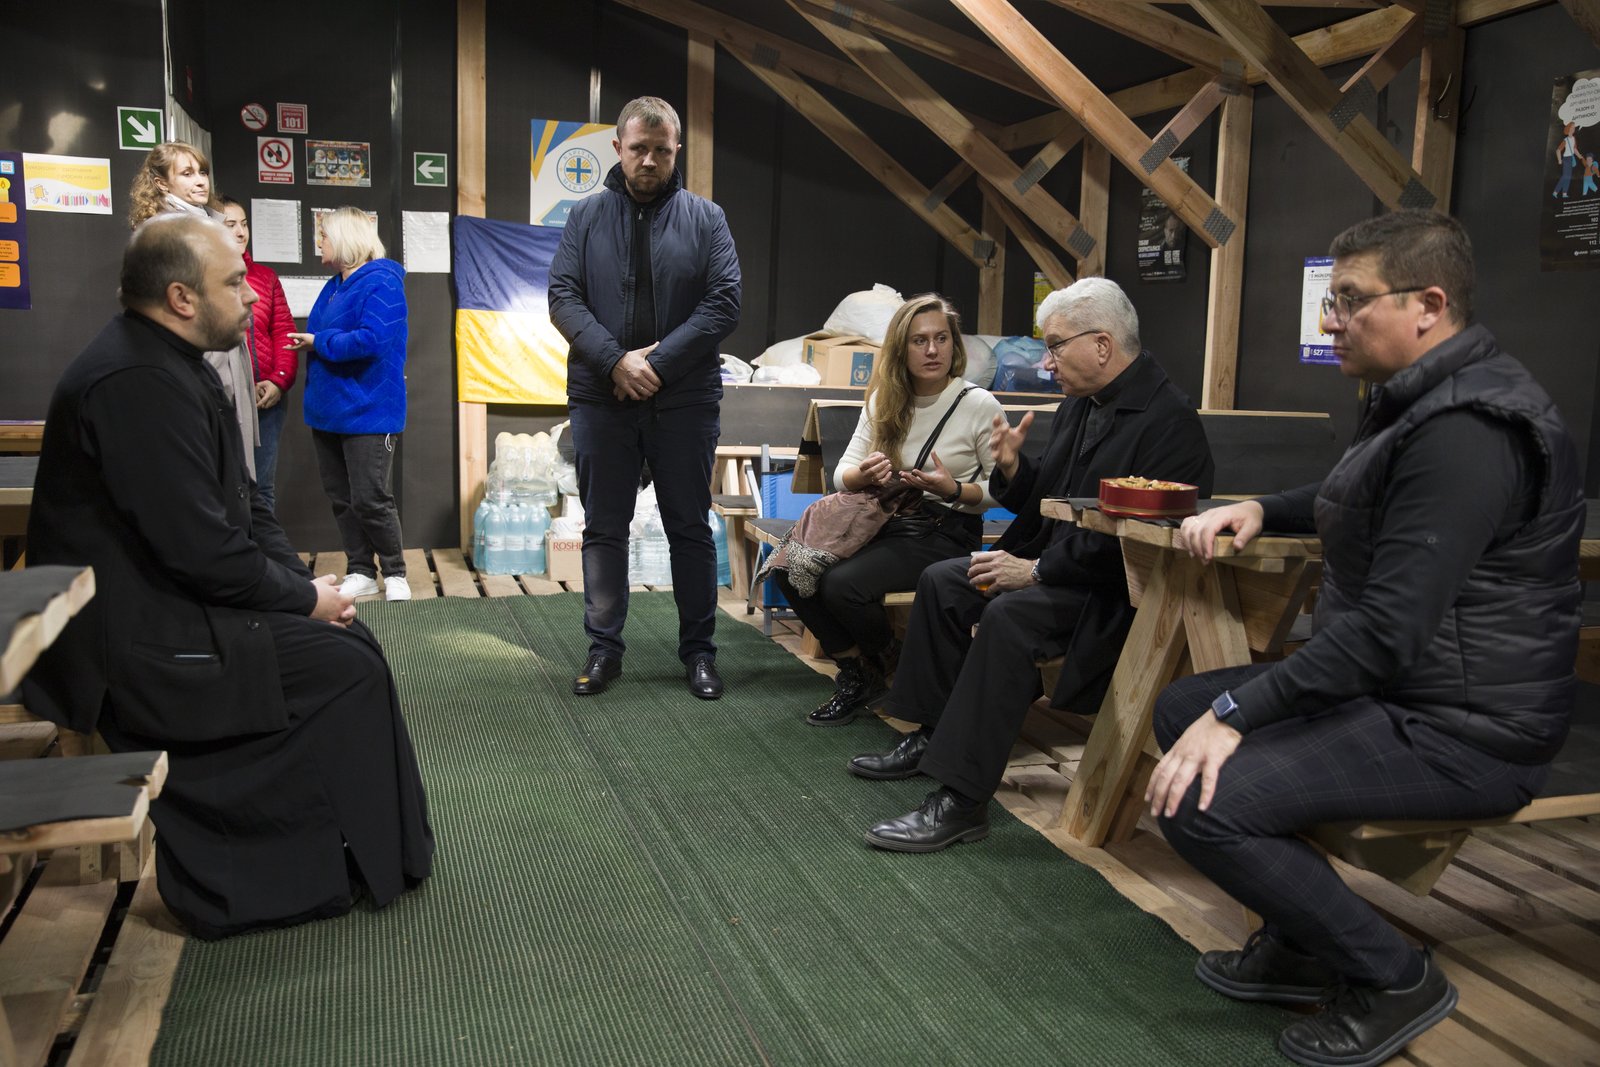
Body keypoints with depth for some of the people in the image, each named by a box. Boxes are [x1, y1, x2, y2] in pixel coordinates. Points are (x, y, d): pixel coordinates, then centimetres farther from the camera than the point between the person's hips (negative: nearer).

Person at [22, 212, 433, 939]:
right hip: (129, 640, -10)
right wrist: (304, 598, -13)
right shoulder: (138, 383, -23)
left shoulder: (168, 363, 10)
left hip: (158, 600, 10)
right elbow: (201, 547, -26)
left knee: (345, 634, 7)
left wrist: (303, 580, 0)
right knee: (347, 665, -9)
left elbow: (241, 503, 13)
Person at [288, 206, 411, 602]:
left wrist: (319, 343, -15)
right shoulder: (334, 286, 15)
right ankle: (361, 572, 21)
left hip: (367, 413, -9)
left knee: (370, 500, -6)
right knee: (341, 498, 11)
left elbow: (371, 340, -26)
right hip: (328, 411, 9)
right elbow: (317, 337, 20)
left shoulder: (381, 284, -13)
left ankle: (395, 574, 10)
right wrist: (306, 342, 0)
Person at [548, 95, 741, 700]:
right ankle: (604, 647, 20)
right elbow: (563, 297, -1)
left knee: (690, 527, 7)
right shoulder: (587, 216, 7)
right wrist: (616, 360, -15)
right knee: (603, 528, 8)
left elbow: (724, 303, -5)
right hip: (600, 397, 1)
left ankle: (698, 650, 18)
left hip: (684, 400, -1)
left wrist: (658, 364, -13)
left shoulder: (705, 218, 4)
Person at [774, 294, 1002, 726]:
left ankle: (886, 671, 5)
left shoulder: (979, 405, -7)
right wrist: (863, 475, -18)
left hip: (946, 533, -6)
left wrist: (954, 490, -22)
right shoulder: (883, 401, 7)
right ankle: (853, 671, 3)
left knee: (842, 585, -27)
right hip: (883, 522, 6)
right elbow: (842, 473, 5)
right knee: (790, 568, -16)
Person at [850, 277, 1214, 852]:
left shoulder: (1169, 419, -19)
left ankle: (962, 799, -28)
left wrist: (1038, 569, -21)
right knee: (940, 582, 6)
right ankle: (931, 736, 15)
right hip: (1049, 561, 10)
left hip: (1115, 589, -10)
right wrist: (1011, 469, -6)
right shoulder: (1079, 404, 10)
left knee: (1010, 614, -33)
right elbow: (1042, 503, 16)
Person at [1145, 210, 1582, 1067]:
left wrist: (1236, 713, -24)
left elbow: (1386, 630, -29)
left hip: (1459, 730, -11)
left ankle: (1392, 978, 0)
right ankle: (1304, 947, 19)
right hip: (1393, 687, 11)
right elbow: (1354, 505, 30)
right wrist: (1260, 509, 10)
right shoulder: (1416, 401, 10)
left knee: (1203, 800, -24)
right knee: (1181, 708, 14)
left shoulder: (1466, 433, -23)